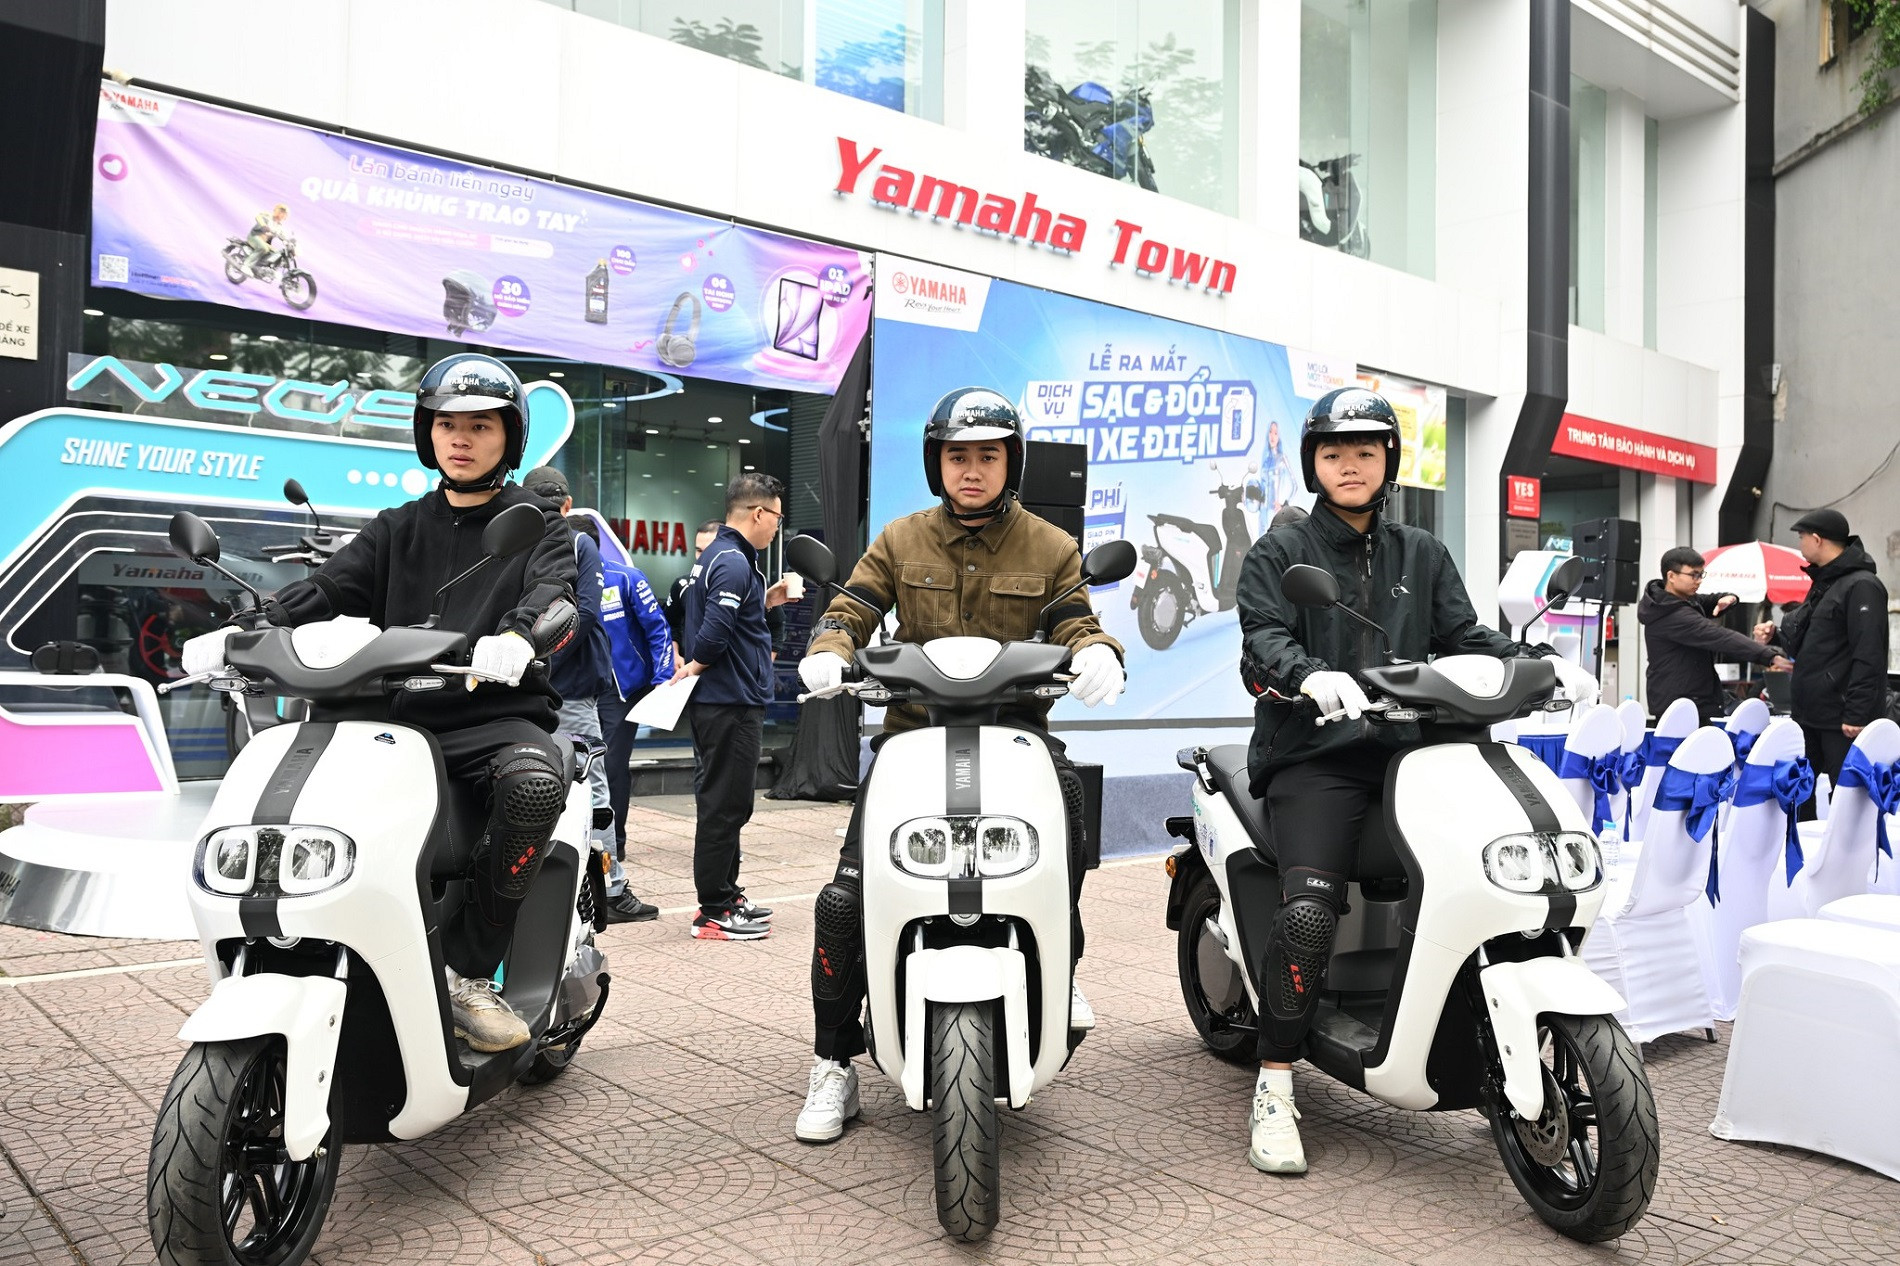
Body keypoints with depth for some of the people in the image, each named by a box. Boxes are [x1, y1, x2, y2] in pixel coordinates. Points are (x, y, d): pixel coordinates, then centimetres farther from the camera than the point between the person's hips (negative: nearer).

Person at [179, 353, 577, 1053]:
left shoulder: (538, 527, 9)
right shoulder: (398, 530, 20)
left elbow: (552, 592, -12)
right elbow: (327, 589, 6)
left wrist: (517, 635, -36)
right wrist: (242, 632, -13)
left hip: (502, 718, -4)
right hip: (403, 720, 4)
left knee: (535, 782, -36)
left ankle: (469, 969, -22)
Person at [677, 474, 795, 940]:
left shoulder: (715, 555, 15)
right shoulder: (733, 562, -17)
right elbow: (715, 630, -26)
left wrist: (765, 600, 14)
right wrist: (694, 667, -10)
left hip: (720, 702, 10)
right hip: (732, 702, -10)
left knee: (724, 804, 17)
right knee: (724, 806, -3)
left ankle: (726, 896, 27)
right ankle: (713, 912, 4)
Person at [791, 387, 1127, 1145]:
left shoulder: (1050, 549, 10)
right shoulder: (899, 542, 11)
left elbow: (1076, 626, 2)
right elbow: (852, 608, 4)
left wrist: (1096, 654, -23)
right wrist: (828, 651, -20)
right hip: (914, 731, 1)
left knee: (1066, 795, -35)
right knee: (845, 899, -12)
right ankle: (833, 1065, 6)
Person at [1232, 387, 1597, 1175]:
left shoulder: (1422, 556, 23)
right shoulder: (1278, 553, 9)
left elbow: (1463, 637, 15)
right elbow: (1263, 643, -6)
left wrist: (1538, 664, -5)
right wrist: (1313, 677, -29)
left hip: (1407, 752, 4)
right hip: (1314, 756, -4)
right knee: (1310, 909, -24)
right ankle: (1273, 1090, -11)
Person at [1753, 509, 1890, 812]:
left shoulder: (1862, 586, -13)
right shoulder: (1822, 583, 16)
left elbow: (1868, 656, -20)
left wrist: (1857, 714, -23)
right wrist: (1775, 637, 10)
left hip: (1842, 720, -9)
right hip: (1809, 715, 10)